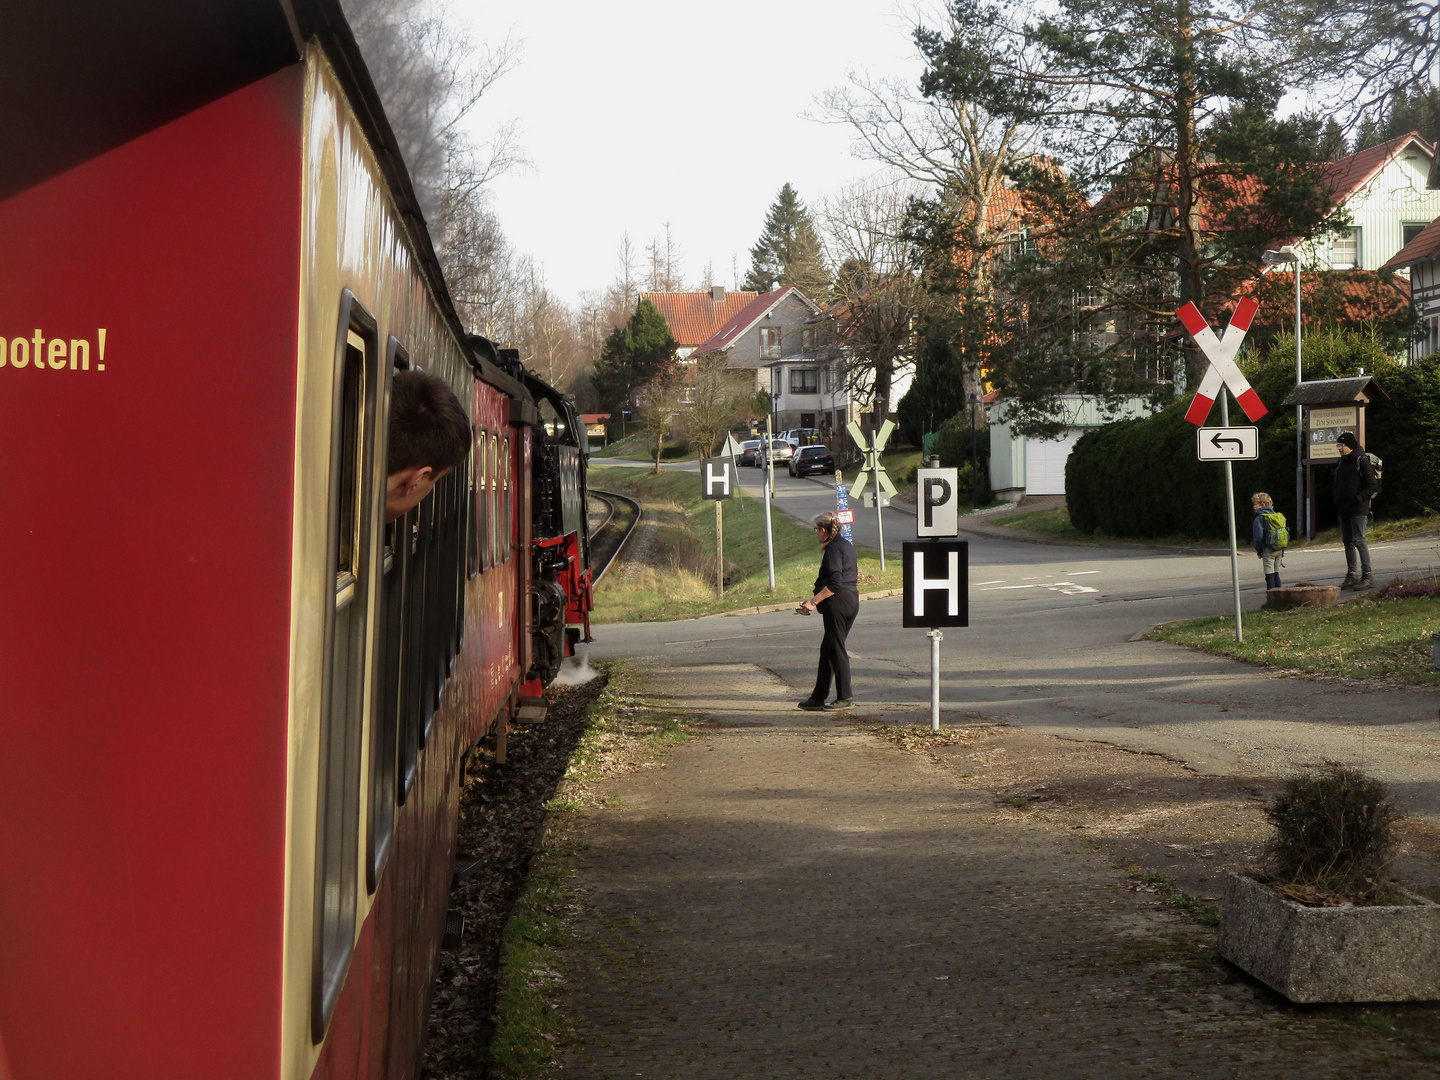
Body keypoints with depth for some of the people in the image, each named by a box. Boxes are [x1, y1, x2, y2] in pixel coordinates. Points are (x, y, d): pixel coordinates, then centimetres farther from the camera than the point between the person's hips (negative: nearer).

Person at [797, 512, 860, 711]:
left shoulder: (833, 548, -12)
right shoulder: (846, 545, 17)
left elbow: (835, 582, -21)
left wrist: (814, 601, -18)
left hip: (838, 603, -10)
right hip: (851, 600, 10)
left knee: (836, 649, -3)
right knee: (828, 649, 12)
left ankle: (844, 698, 1)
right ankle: (818, 698, 16)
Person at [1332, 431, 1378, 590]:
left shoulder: (1362, 461, -9)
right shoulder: (1342, 462, 14)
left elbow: (1373, 486, -12)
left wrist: (1358, 499, -19)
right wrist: (1337, 503, 11)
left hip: (1358, 509, -8)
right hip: (1344, 510, 8)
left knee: (1358, 540, -10)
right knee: (1348, 541, 10)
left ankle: (1367, 575, -7)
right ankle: (1352, 575, 16)